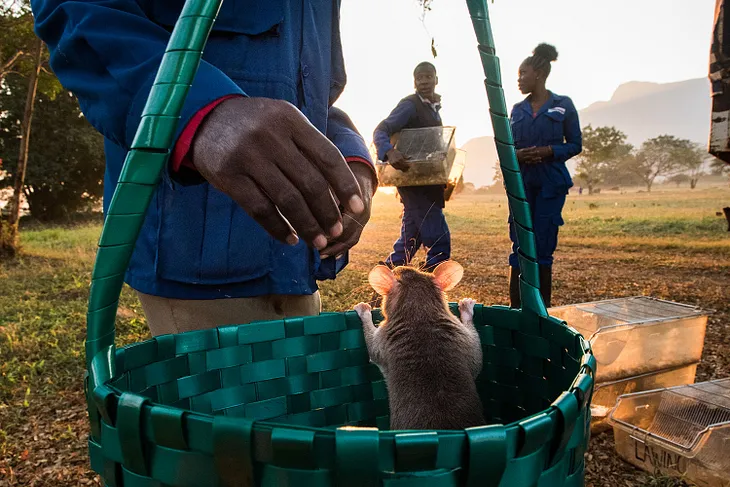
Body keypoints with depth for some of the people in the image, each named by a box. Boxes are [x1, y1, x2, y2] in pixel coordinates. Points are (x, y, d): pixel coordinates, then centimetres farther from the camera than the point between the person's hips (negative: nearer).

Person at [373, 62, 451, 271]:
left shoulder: (433, 108, 15)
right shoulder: (410, 105, -11)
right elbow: (380, 131, -20)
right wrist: (389, 152, -40)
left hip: (427, 184, 9)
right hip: (414, 182, -9)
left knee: (410, 240, 14)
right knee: (440, 240, -10)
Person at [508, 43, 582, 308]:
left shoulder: (563, 105, 2)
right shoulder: (518, 109, 11)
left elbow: (575, 145, 2)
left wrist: (549, 151, -15)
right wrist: (518, 155, -10)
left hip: (551, 184, -2)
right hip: (521, 182, 3)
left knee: (543, 246, 0)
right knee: (519, 245, 0)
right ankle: (516, 306, 7)